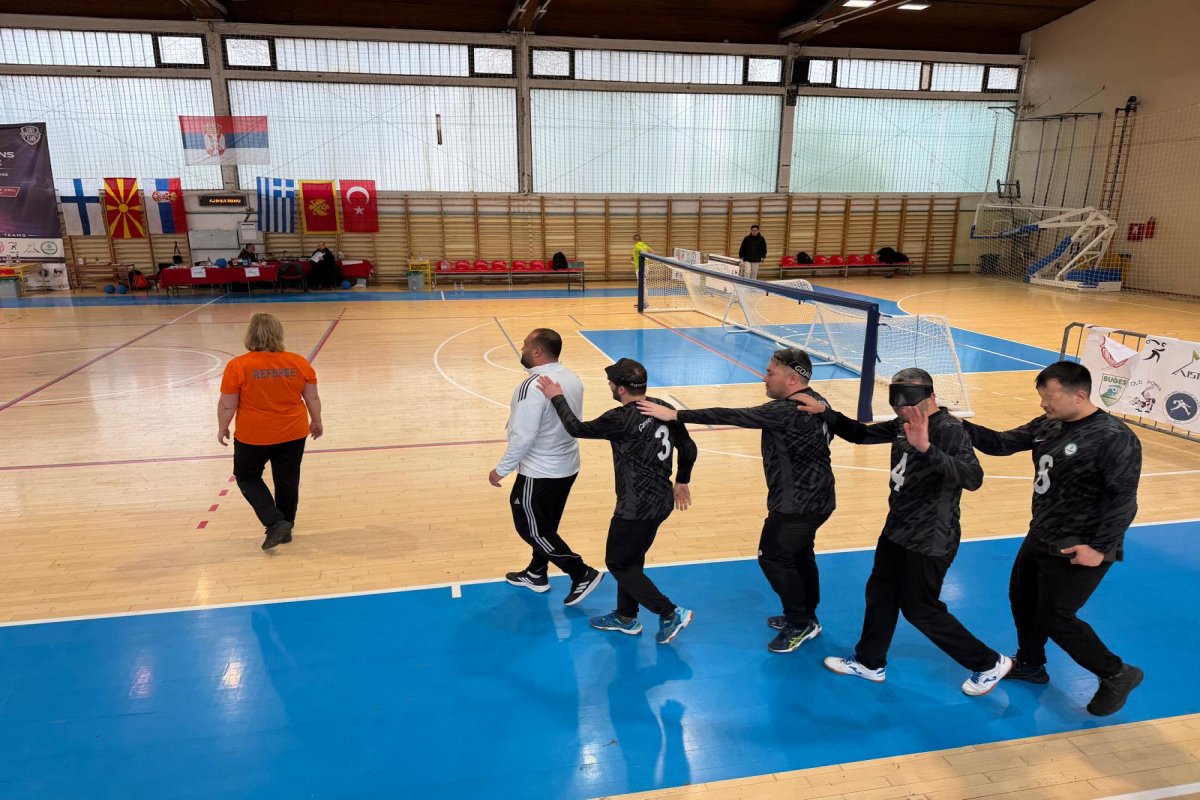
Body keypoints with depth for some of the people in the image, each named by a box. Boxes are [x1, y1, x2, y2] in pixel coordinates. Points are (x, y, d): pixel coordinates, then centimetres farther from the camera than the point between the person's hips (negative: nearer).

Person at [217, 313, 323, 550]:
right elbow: (312, 398, 1)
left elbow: (227, 405, -8)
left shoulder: (238, 366, -14)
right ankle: (285, 527, 28)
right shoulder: (299, 363, -7)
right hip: (293, 434, 3)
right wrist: (316, 422, 16)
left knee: (247, 477, 17)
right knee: (288, 481, 16)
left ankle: (275, 523, 5)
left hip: (253, 437, -2)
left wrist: (222, 428, 8)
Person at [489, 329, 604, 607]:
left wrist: (501, 470, -13)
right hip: (567, 466, 9)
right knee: (544, 523, 23)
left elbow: (523, 437, -25)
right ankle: (536, 574, 40)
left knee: (530, 528, 7)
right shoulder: (572, 378, 0)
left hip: (540, 473, -9)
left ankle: (583, 574, 8)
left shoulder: (533, 386, -26)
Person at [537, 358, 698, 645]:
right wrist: (682, 482, 23)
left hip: (637, 507, -8)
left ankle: (671, 613, 10)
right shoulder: (664, 409, -1)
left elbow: (577, 428, -9)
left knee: (617, 563, 10)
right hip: (661, 500, 8)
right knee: (631, 559, 23)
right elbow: (688, 447, 9)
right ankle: (626, 617, 38)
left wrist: (557, 398, 4)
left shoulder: (621, 419, -23)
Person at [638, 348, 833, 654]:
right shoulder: (815, 402, 2)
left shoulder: (787, 411, -26)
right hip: (813, 498, 10)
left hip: (797, 503, -10)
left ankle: (800, 625, 16)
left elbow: (731, 416, -28)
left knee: (773, 558, 4)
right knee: (799, 555, 22)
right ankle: (806, 617, 37)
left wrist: (675, 415, -27)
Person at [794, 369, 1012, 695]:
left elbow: (973, 478, -37)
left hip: (929, 541, -8)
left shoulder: (950, 430, -24)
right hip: (897, 530, 8)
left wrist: (926, 448, -51)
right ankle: (870, 663, 37)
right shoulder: (902, 424, -1)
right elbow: (861, 434, 11)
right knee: (880, 595, 18)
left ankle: (990, 664, 26)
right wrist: (824, 412, -1)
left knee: (920, 610, 6)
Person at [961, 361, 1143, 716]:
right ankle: (1030, 664, 43)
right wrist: (956, 424, -10)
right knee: (1022, 598, 20)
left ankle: (1117, 675, 23)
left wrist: (1101, 549, -22)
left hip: (1077, 551, -8)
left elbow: (1122, 500, -22)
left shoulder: (1115, 438, -22)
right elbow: (1001, 443, 4)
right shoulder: (1046, 426, 0)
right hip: (1039, 538, 8)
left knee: (1054, 619, -1)